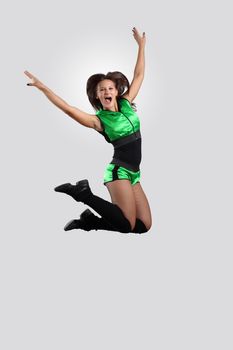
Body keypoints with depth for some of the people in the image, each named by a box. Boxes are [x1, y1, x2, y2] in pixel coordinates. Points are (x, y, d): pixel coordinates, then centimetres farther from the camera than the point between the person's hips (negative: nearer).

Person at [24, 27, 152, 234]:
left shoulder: (126, 104, 10)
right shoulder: (98, 120, -5)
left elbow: (139, 75, 16)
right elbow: (68, 109, -14)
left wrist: (141, 46, 15)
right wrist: (42, 87, -19)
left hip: (133, 172, 7)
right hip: (119, 170, -6)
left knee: (144, 226, 1)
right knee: (126, 226, -15)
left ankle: (90, 220, 10)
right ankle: (82, 193, 2)